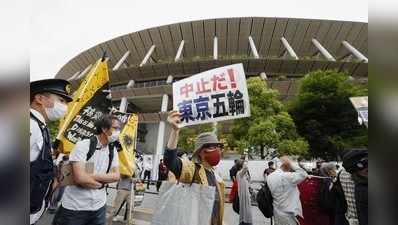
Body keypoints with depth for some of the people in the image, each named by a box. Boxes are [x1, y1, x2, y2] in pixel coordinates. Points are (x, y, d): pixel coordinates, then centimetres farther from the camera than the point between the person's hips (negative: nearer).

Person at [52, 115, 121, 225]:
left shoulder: (113, 150, 0)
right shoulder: (83, 145, -17)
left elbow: (116, 176, -4)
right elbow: (80, 178, -26)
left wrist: (92, 175, -17)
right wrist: (103, 181, -12)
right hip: (75, 207, -4)